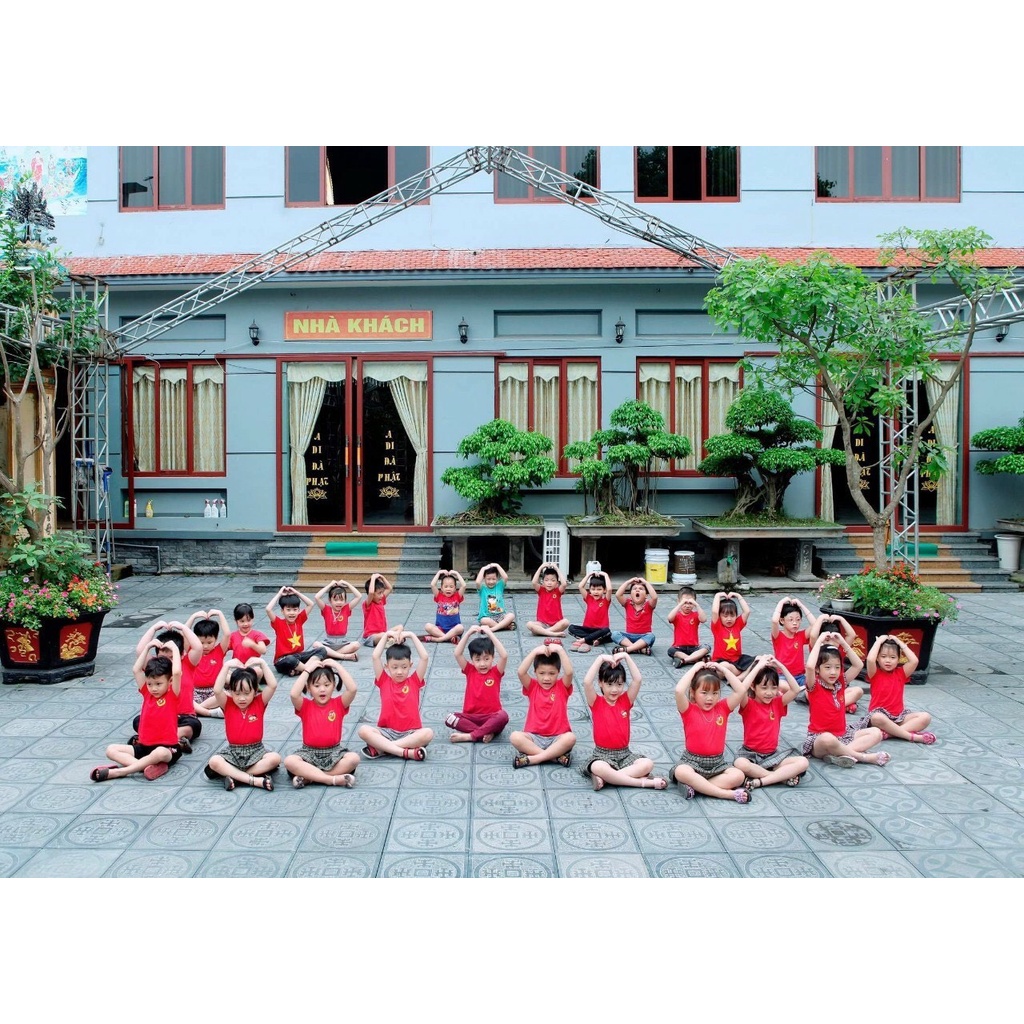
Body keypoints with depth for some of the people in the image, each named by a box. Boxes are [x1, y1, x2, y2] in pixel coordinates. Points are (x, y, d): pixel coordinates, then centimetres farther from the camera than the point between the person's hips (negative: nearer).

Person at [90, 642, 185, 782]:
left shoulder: (172, 695, -5)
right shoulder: (147, 694, 10)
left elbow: (176, 672, -22)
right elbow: (136, 670, 7)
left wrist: (174, 648, -12)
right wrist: (148, 646, 7)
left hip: (167, 748, -7)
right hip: (144, 746, 7)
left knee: (160, 753, -40)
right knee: (111, 749, -9)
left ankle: (117, 771, -35)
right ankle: (147, 765, -31)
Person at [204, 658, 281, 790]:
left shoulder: (259, 703, 0)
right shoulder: (227, 704, -1)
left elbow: (273, 685, -15)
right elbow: (217, 690, -21)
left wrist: (262, 663, -16)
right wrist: (226, 666, -22)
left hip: (256, 750, 0)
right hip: (233, 751, 0)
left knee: (275, 758, -30)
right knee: (213, 762, -30)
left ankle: (233, 775, -25)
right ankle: (256, 780, -33)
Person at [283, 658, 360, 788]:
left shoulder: (339, 704, 2)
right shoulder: (305, 706, 0)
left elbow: (352, 688, -18)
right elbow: (294, 694, -22)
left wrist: (337, 666, -13)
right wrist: (307, 670, -16)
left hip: (334, 752, 0)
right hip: (309, 752, 0)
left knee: (354, 758, -30)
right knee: (289, 761, -31)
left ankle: (308, 776, -24)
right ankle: (334, 779, -31)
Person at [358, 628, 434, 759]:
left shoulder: (414, 681, 6)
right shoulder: (384, 681, 7)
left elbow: (424, 657, -5)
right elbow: (375, 657, -3)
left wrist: (412, 635, -4)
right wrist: (386, 635, -1)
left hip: (410, 733, 0)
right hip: (387, 731, 0)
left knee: (428, 733, -33)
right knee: (363, 730, -28)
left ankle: (380, 747, -27)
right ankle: (407, 752, -34)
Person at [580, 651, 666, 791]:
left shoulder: (626, 700, 5)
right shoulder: (596, 702, -3)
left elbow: (637, 680, -9)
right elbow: (587, 682, -22)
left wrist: (626, 656, -13)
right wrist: (600, 658, -22)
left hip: (624, 754, 3)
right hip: (602, 754, -3)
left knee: (648, 764, -25)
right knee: (597, 768, -38)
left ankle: (605, 778, -26)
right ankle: (644, 782, -29)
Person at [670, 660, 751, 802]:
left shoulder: (723, 708, 5)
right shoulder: (689, 710, -5)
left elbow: (741, 690, -7)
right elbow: (679, 690, -26)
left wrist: (723, 669, -4)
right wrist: (694, 669, -15)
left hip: (718, 762, 3)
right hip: (692, 761, -3)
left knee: (738, 776, -25)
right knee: (681, 772, -36)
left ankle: (694, 785, -24)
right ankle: (727, 793, -30)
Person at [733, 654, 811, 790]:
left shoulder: (777, 703, 7)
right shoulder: (748, 705, -7)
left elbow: (796, 690, -6)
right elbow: (741, 690, -29)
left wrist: (781, 666, -9)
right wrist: (758, 666, -25)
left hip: (773, 754, 4)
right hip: (751, 754, -4)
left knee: (803, 762, -19)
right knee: (740, 764, -38)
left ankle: (758, 781, -25)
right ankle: (783, 775, -21)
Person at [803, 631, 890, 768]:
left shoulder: (840, 683, 9)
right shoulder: (814, 686, -10)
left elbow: (858, 665, 7)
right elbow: (809, 666, -30)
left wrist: (843, 643, -1)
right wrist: (820, 641, -22)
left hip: (842, 735, 8)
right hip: (819, 739, -8)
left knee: (876, 733, -6)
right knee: (828, 739, -42)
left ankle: (839, 753, -25)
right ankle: (864, 756, -24)